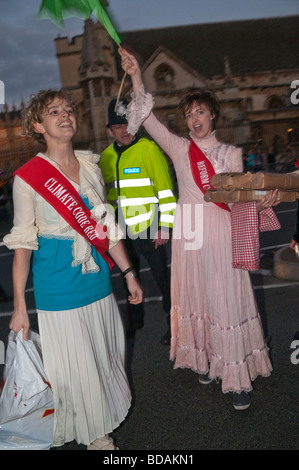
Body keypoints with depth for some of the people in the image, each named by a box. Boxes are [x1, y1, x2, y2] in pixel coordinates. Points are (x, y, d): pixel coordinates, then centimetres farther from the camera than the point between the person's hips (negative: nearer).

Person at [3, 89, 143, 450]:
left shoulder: (90, 165, 4)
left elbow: (106, 227, 9)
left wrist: (128, 273, 10)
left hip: (97, 279, 5)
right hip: (58, 287, -5)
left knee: (104, 355, 19)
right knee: (74, 365, 9)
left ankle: (103, 424, 46)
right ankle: (93, 435, 35)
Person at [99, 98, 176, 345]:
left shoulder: (149, 149, -9)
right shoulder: (106, 157, 8)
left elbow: (166, 190, -12)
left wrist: (165, 226, -14)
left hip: (148, 229, -6)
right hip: (122, 232, 6)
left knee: (162, 278, 5)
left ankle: (174, 322, 23)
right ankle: (135, 318, 40)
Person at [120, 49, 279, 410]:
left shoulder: (231, 153, 8)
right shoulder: (179, 148, 7)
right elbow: (148, 119, -3)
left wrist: (258, 205, -15)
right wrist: (136, 78, -12)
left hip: (220, 235, -1)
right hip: (189, 234, 1)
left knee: (227, 301, -2)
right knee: (195, 298, 9)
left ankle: (238, 379, 9)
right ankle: (204, 361, 28)